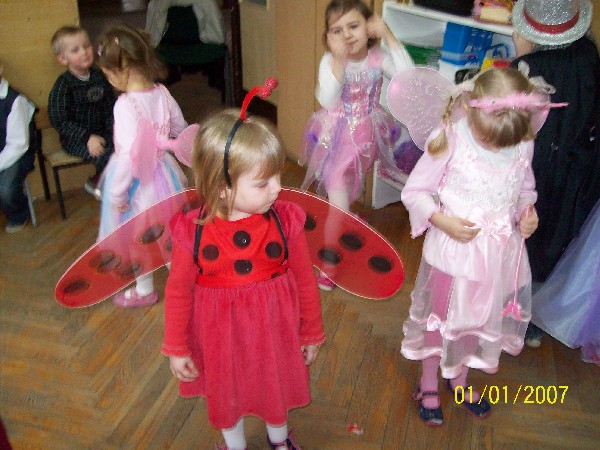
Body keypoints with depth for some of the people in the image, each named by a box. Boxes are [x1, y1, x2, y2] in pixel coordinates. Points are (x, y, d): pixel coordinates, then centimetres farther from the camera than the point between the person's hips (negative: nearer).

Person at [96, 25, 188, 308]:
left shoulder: (126, 105, -26)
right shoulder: (162, 94, -5)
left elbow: (128, 154, -28)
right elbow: (180, 129, 9)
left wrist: (117, 192, -18)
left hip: (136, 179, -6)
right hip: (162, 170, 6)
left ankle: (144, 290, 33)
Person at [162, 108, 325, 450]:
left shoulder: (285, 221, -21)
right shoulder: (193, 232, -23)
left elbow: (305, 281, -7)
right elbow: (178, 293, -9)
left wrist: (312, 333, 4)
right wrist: (177, 349, 0)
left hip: (273, 331, 1)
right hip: (220, 337, 0)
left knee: (277, 387, 27)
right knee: (225, 395, 25)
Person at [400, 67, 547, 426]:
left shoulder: (524, 145, -7)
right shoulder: (449, 141, -19)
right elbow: (414, 192, -11)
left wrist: (529, 213, -9)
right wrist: (443, 221, -24)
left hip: (499, 256, 4)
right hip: (453, 252, -4)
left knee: (480, 319, 23)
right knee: (440, 319, 16)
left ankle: (460, 379, 51)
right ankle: (428, 384, 42)